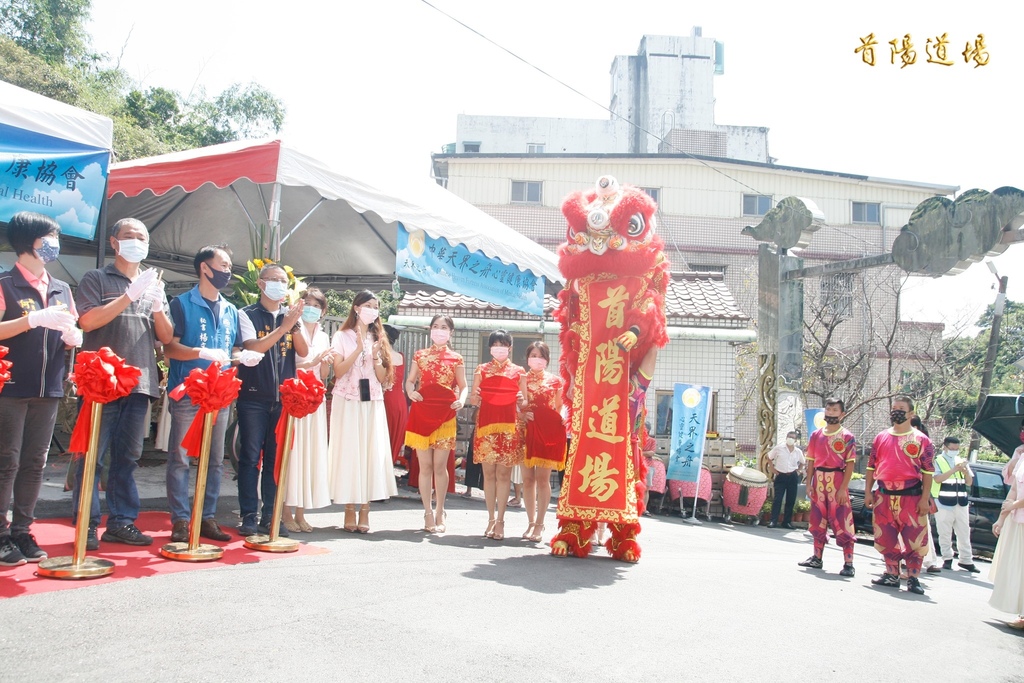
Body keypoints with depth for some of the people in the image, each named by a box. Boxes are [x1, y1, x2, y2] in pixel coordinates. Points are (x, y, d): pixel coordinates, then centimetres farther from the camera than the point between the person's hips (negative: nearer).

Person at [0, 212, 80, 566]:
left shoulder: (61, 289, 15)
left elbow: (72, 333, 19)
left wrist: (74, 336, -2)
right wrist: (34, 319, -21)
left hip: (48, 390, 6)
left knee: (34, 463, 8)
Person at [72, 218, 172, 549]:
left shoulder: (153, 285, 19)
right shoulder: (96, 279, 6)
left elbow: (166, 337, 13)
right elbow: (87, 321, -11)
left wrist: (157, 306, -5)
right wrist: (130, 295, -14)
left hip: (140, 383, 4)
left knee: (127, 457, 8)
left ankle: (121, 521, 13)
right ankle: (86, 525, 4)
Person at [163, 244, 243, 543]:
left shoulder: (230, 310, 16)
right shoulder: (182, 303, 0)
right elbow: (170, 348, -7)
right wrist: (203, 353, -21)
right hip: (187, 393, -5)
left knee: (216, 461, 7)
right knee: (180, 459, -3)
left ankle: (207, 518, 15)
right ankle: (180, 520, 3)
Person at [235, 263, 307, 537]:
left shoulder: (291, 315, 11)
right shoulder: (247, 315, -1)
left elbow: (303, 351, 1)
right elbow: (252, 348, -15)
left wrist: (295, 326, -15)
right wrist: (284, 326, -20)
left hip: (283, 397, 3)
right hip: (253, 396, -3)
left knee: (276, 458, 6)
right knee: (250, 457, 0)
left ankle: (270, 517, 13)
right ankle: (248, 517, 7)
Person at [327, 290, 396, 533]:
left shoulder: (378, 339, 14)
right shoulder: (342, 336, 5)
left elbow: (383, 378, 8)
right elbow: (338, 371, -7)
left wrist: (376, 356, -8)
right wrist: (358, 349, -13)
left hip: (372, 403, 3)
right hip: (347, 402, -3)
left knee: (371, 453, -2)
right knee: (348, 453, -3)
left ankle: (364, 513, 2)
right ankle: (349, 512, 3)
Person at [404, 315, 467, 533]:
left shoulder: (456, 359, 7)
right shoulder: (420, 355, 11)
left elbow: (463, 386, 8)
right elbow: (410, 381, 12)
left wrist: (461, 400, -12)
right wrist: (410, 391, -9)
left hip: (445, 415, -1)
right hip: (421, 413, 1)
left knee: (440, 466, 0)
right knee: (425, 466, 2)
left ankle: (440, 513, 12)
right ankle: (428, 513, 11)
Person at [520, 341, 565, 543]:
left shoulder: (555, 380, 10)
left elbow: (559, 408, 12)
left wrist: (564, 419, -6)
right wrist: (522, 414, -8)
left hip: (549, 430, -1)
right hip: (527, 429, 1)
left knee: (543, 477, -4)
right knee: (528, 477, 4)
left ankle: (539, 524, 3)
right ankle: (531, 522, 15)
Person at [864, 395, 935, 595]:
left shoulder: (921, 440, -1)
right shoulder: (881, 437, 10)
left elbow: (928, 472, -3)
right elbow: (871, 467, 13)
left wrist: (925, 498, -10)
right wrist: (868, 492, 7)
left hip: (911, 497, -4)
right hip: (883, 496, 4)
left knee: (914, 539, -4)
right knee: (886, 539, 10)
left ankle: (913, 578, 7)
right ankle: (891, 574, 22)